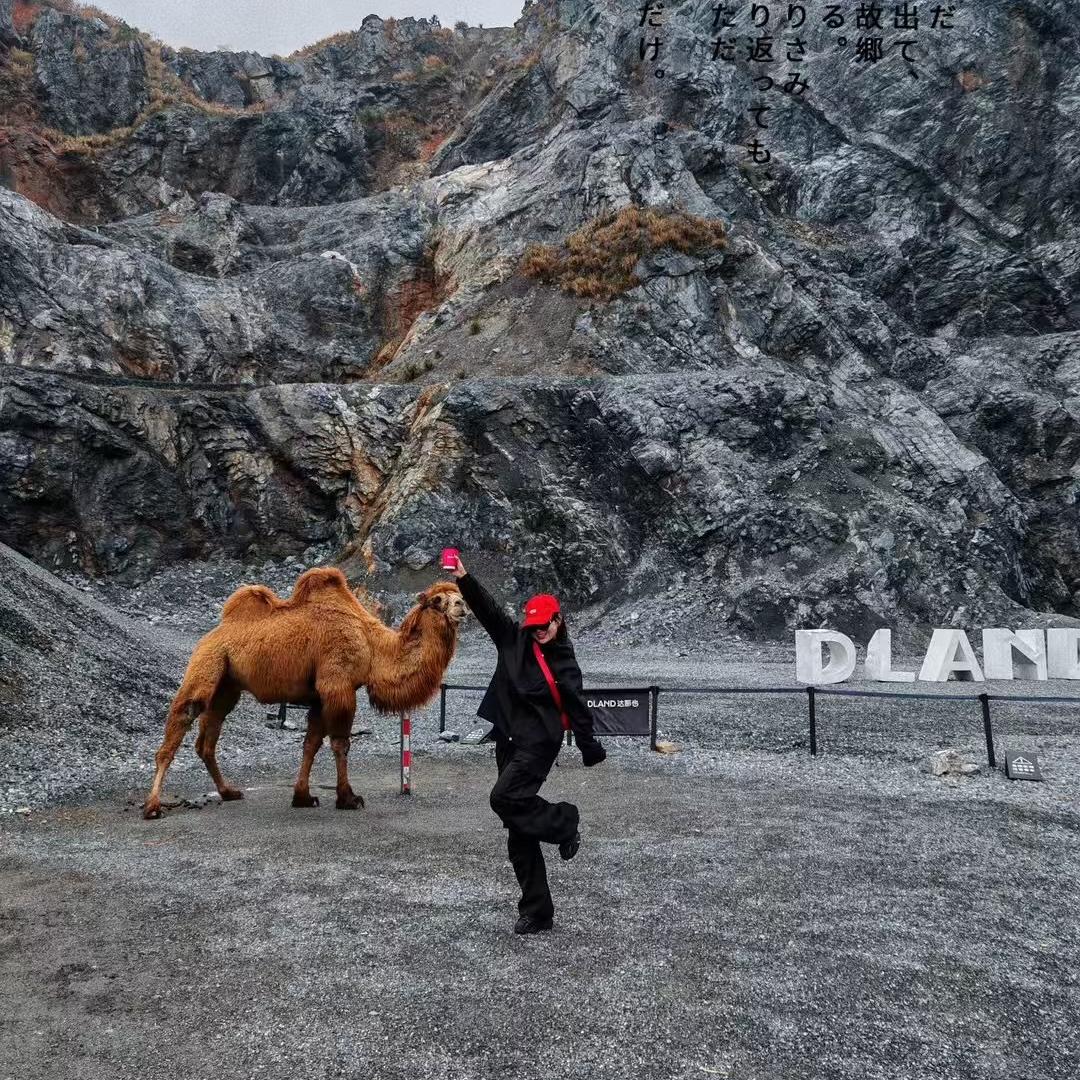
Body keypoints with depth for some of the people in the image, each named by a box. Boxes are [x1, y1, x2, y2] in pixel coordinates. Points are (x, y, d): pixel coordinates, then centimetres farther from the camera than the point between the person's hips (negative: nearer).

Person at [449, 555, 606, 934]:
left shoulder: (564, 664, -4)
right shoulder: (514, 639, 6)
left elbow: (577, 710, -2)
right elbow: (487, 608, 0)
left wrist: (590, 750, 0)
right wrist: (463, 578, -11)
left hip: (539, 742, -5)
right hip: (510, 742, 6)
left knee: (505, 797, -27)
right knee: (519, 837, 6)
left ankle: (564, 823, -2)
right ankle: (537, 912, 16)